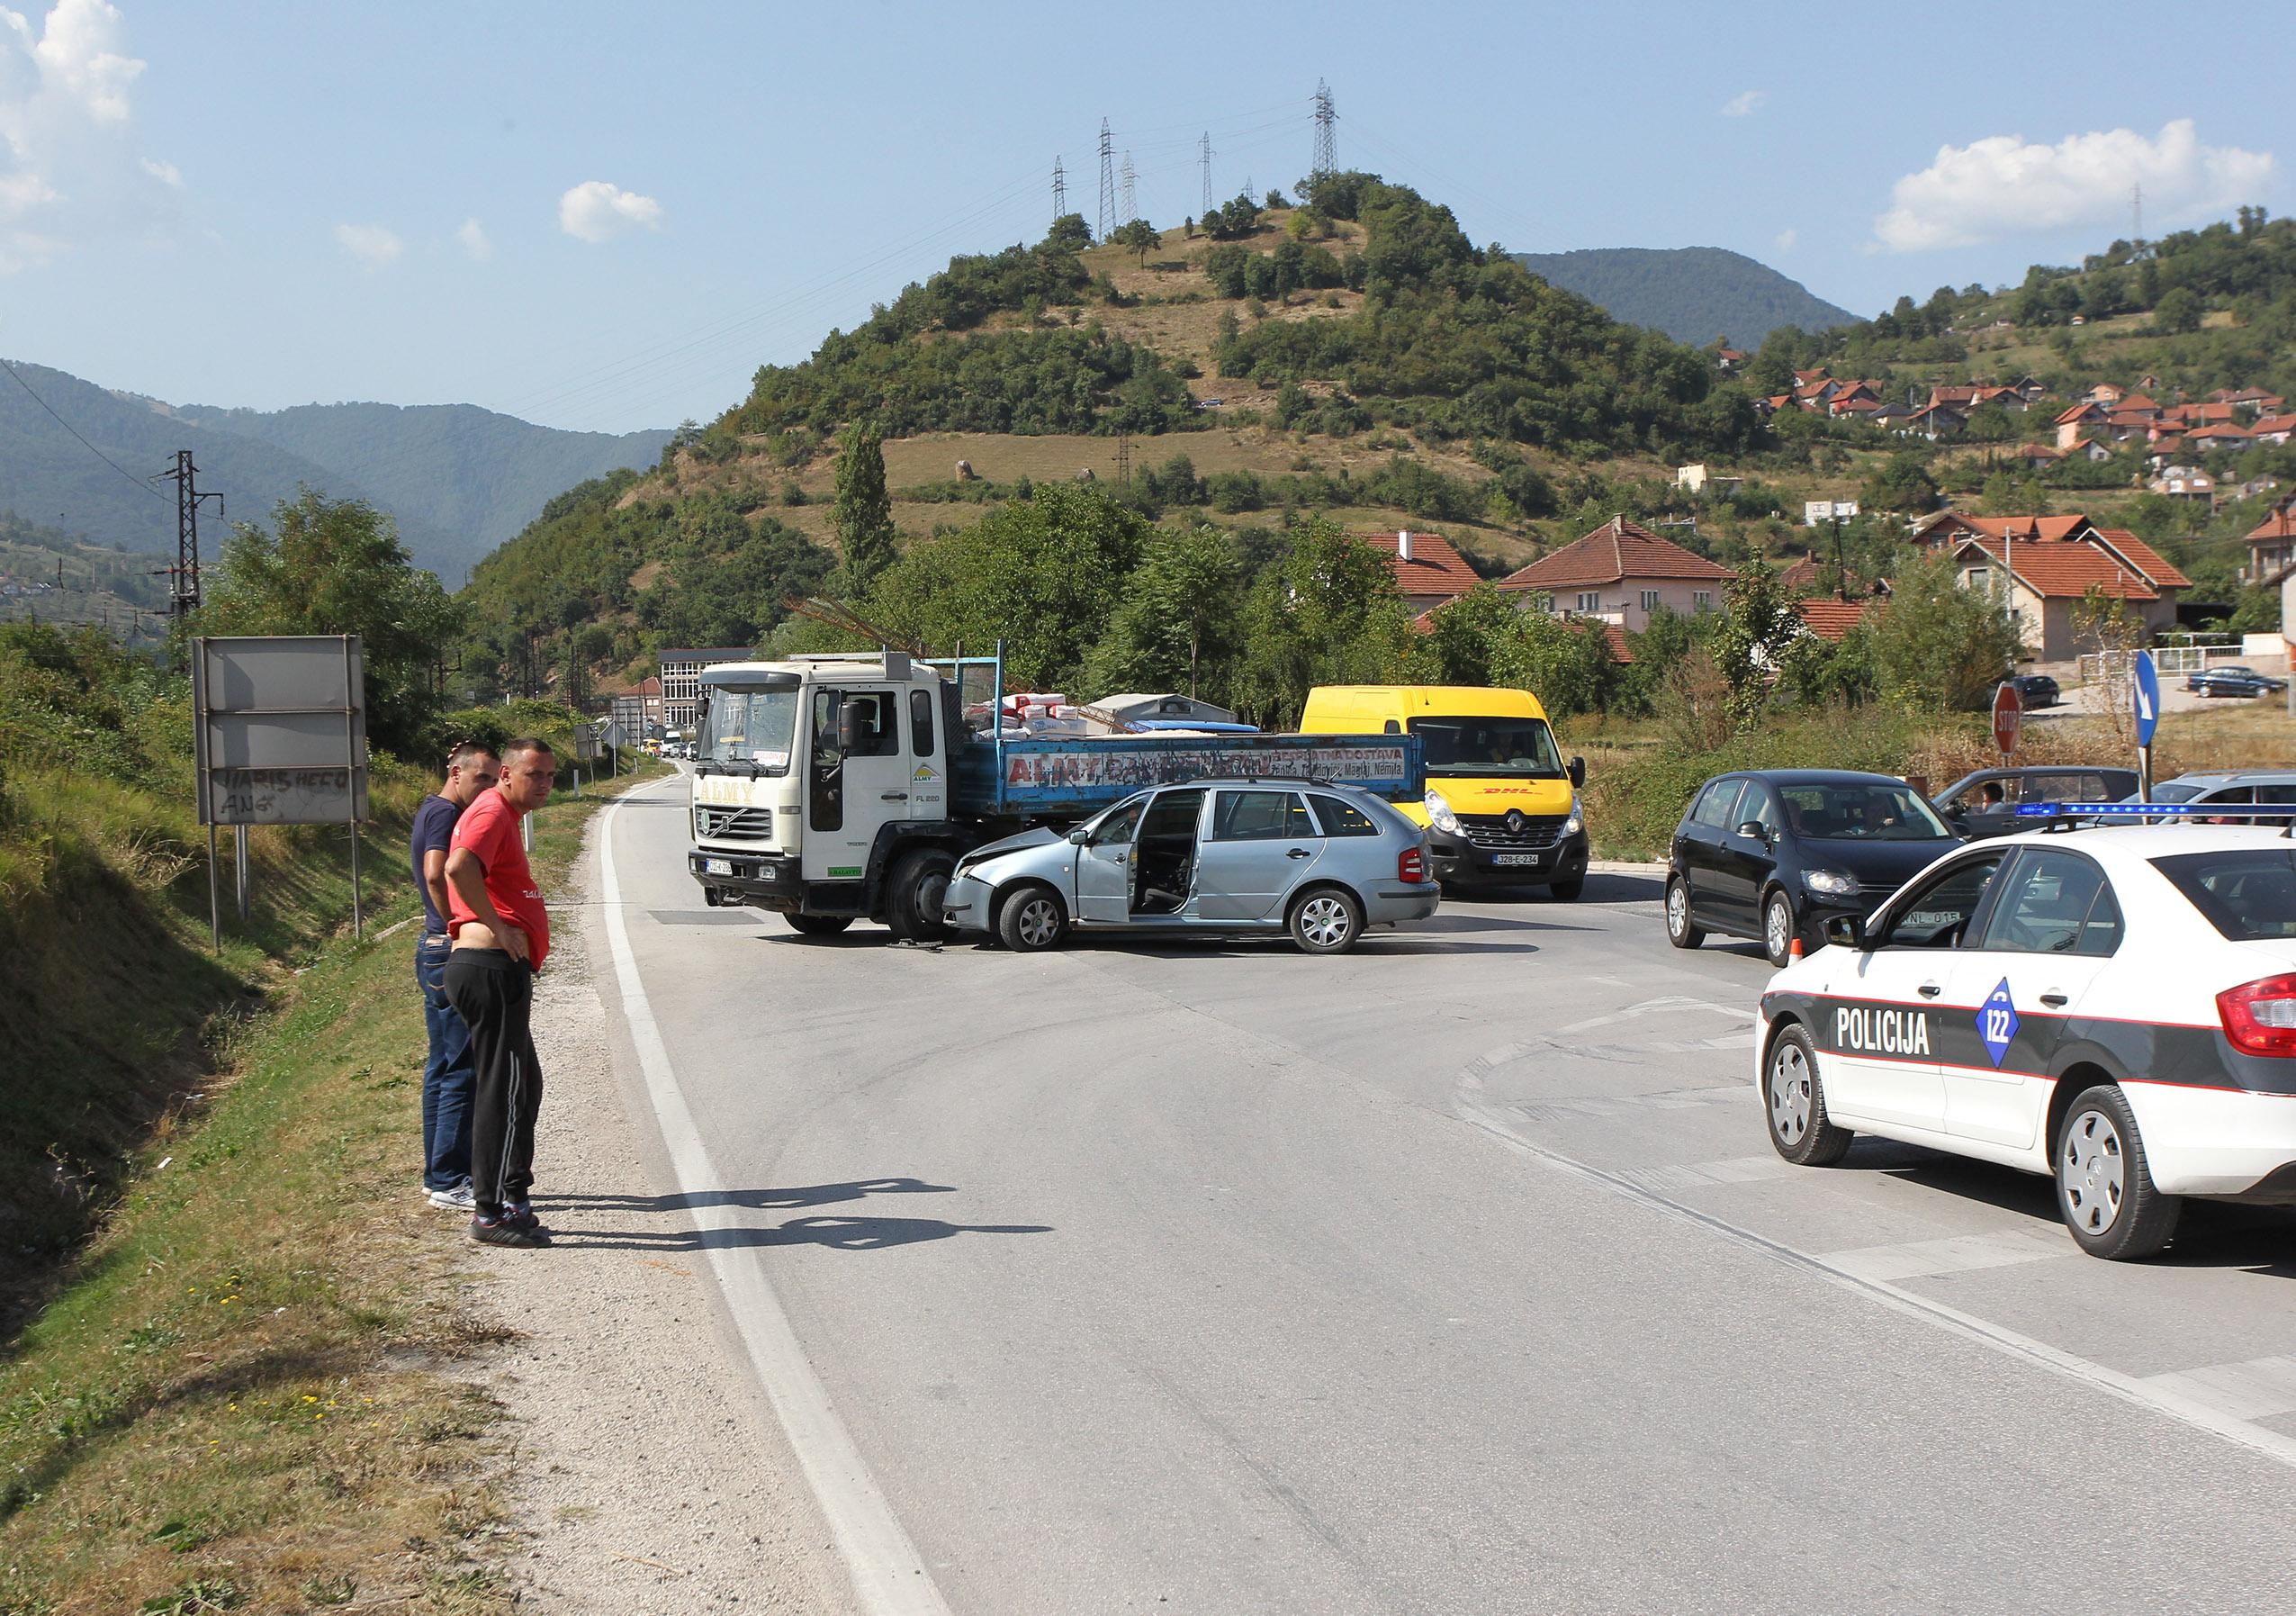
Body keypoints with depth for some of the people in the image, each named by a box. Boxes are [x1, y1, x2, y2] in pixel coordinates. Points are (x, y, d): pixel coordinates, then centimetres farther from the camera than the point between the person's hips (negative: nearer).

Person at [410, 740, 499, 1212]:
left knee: (444, 1066, 15)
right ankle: (449, 1182, -5)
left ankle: (439, 1174, 21)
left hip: (436, 954, 11)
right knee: (463, 1069, -7)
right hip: (452, 955, -11)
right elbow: (437, 875, -28)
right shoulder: (446, 813, -13)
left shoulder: (431, 811, 19)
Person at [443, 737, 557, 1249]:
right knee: (505, 1091, -8)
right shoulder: (492, 813, -11)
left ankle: (510, 1194, 25)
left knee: (523, 1086, 18)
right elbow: (459, 867, -31)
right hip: (493, 968, -11)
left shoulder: (505, 816, 23)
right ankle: (492, 1212, -6)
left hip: (501, 972, 11)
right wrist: (498, 927, -23)